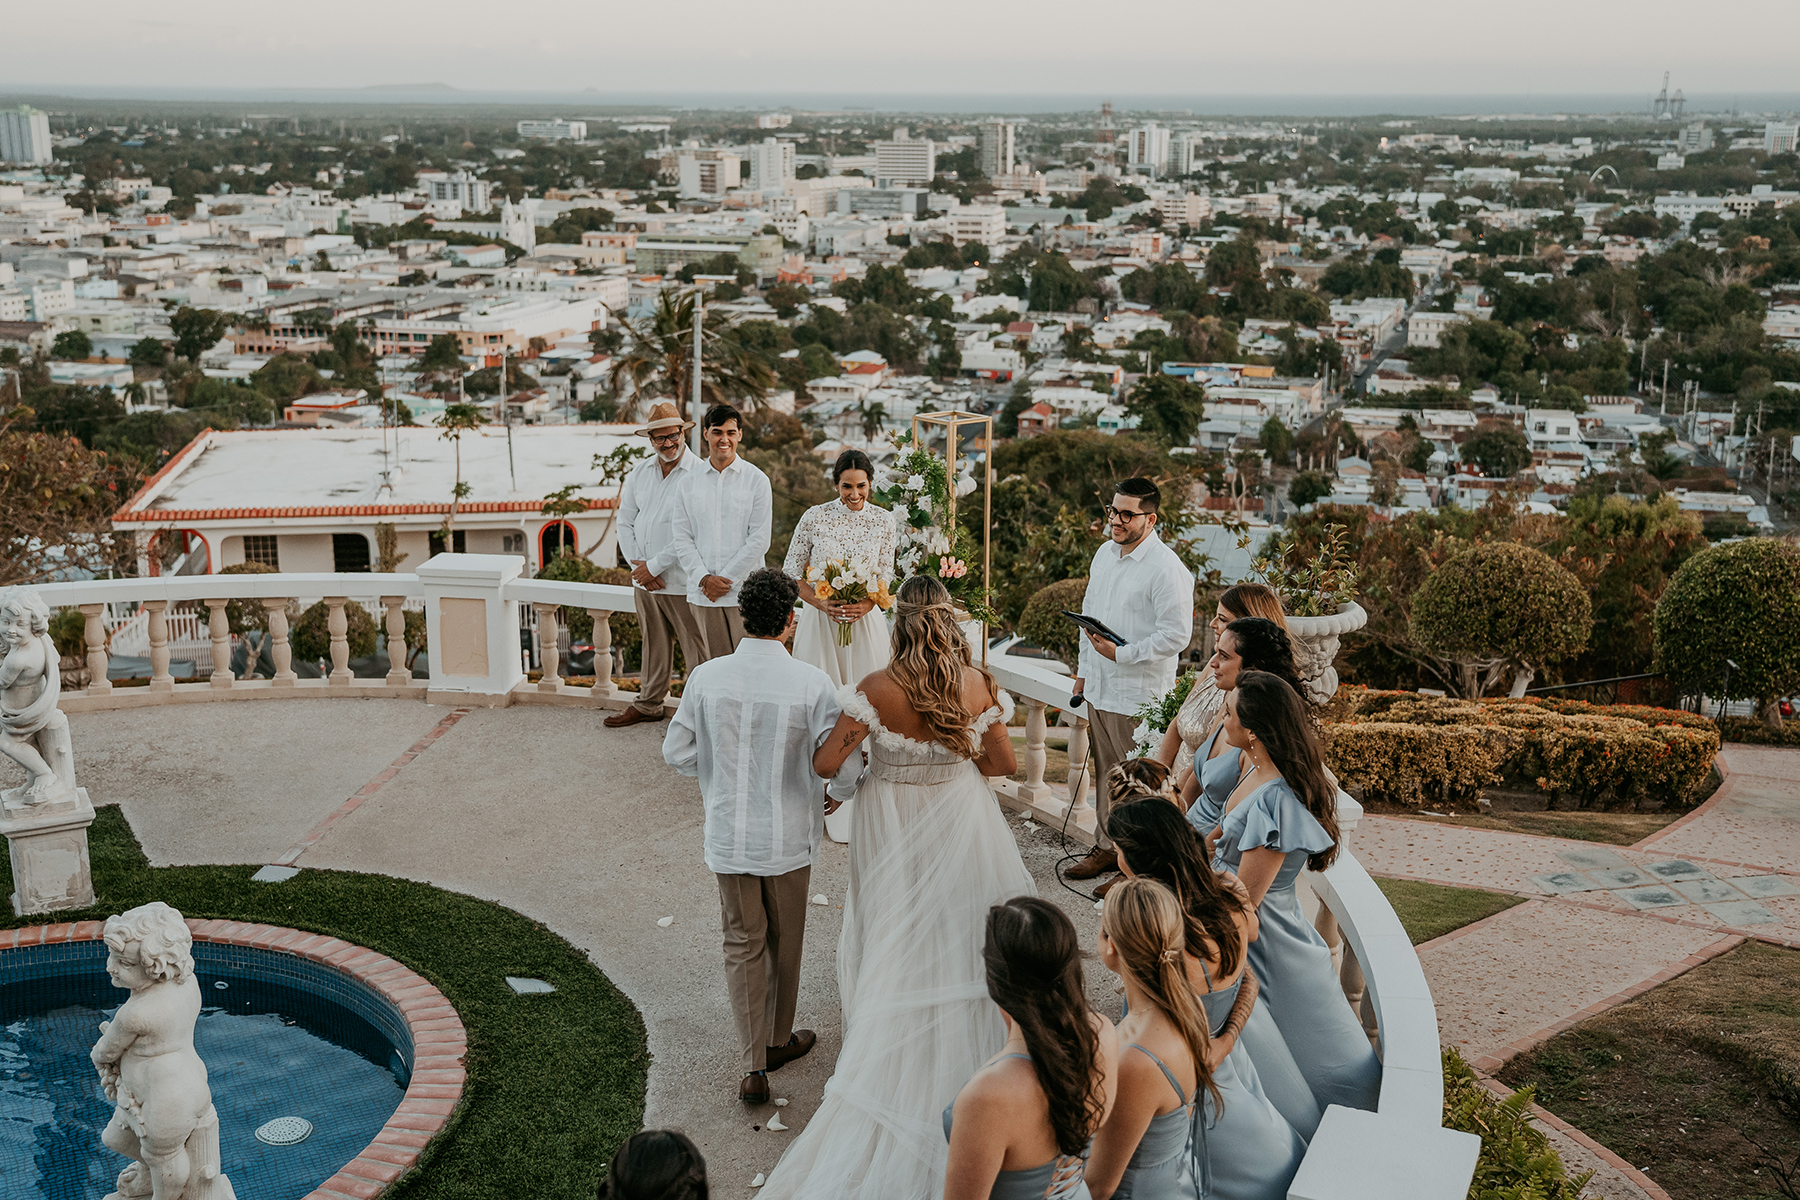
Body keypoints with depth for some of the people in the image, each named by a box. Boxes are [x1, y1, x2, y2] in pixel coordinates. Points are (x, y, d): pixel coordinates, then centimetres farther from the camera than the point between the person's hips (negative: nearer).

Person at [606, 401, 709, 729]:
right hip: (644, 578, 6)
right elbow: (625, 520, 13)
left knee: (697, 649, -2)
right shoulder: (639, 473, 9)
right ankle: (648, 704, 30)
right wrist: (636, 563, -2)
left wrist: (653, 567, -12)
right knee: (653, 643, 18)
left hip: (682, 581, -6)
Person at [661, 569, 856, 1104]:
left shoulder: (706, 677, -10)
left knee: (742, 944, 13)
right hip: (787, 836, -1)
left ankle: (754, 1066, 10)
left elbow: (676, 752, -2)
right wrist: (836, 795, 6)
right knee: (784, 941, 20)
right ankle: (778, 1040, 38)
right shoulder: (810, 683, -17)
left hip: (728, 834, 1)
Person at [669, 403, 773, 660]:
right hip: (703, 594, 2)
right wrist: (704, 578, -7)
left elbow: (759, 540, -3)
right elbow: (681, 536, 7)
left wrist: (725, 579, -8)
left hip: (744, 593, -2)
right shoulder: (690, 482, 10)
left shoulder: (756, 480, 2)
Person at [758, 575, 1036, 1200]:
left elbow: (826, 763, -18)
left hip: (895, 827, -2)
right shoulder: (978, 684, -14)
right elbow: (1003, 761, -4)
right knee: (959, 943, 19)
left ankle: (898, 1072, 25)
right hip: (962, 821, 2)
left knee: (900, 947, 14)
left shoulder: (877, 690, -22)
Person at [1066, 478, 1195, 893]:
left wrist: (1121, 654, -22)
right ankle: (1108, 846, 31)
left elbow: (1176, 635, -19)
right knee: (1107, 773, 18)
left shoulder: (1167, 569, -17)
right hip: (1100, 688, 8)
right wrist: (1085, 670, 20)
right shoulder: (1105, 554, 9)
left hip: (1139, 695, -8)